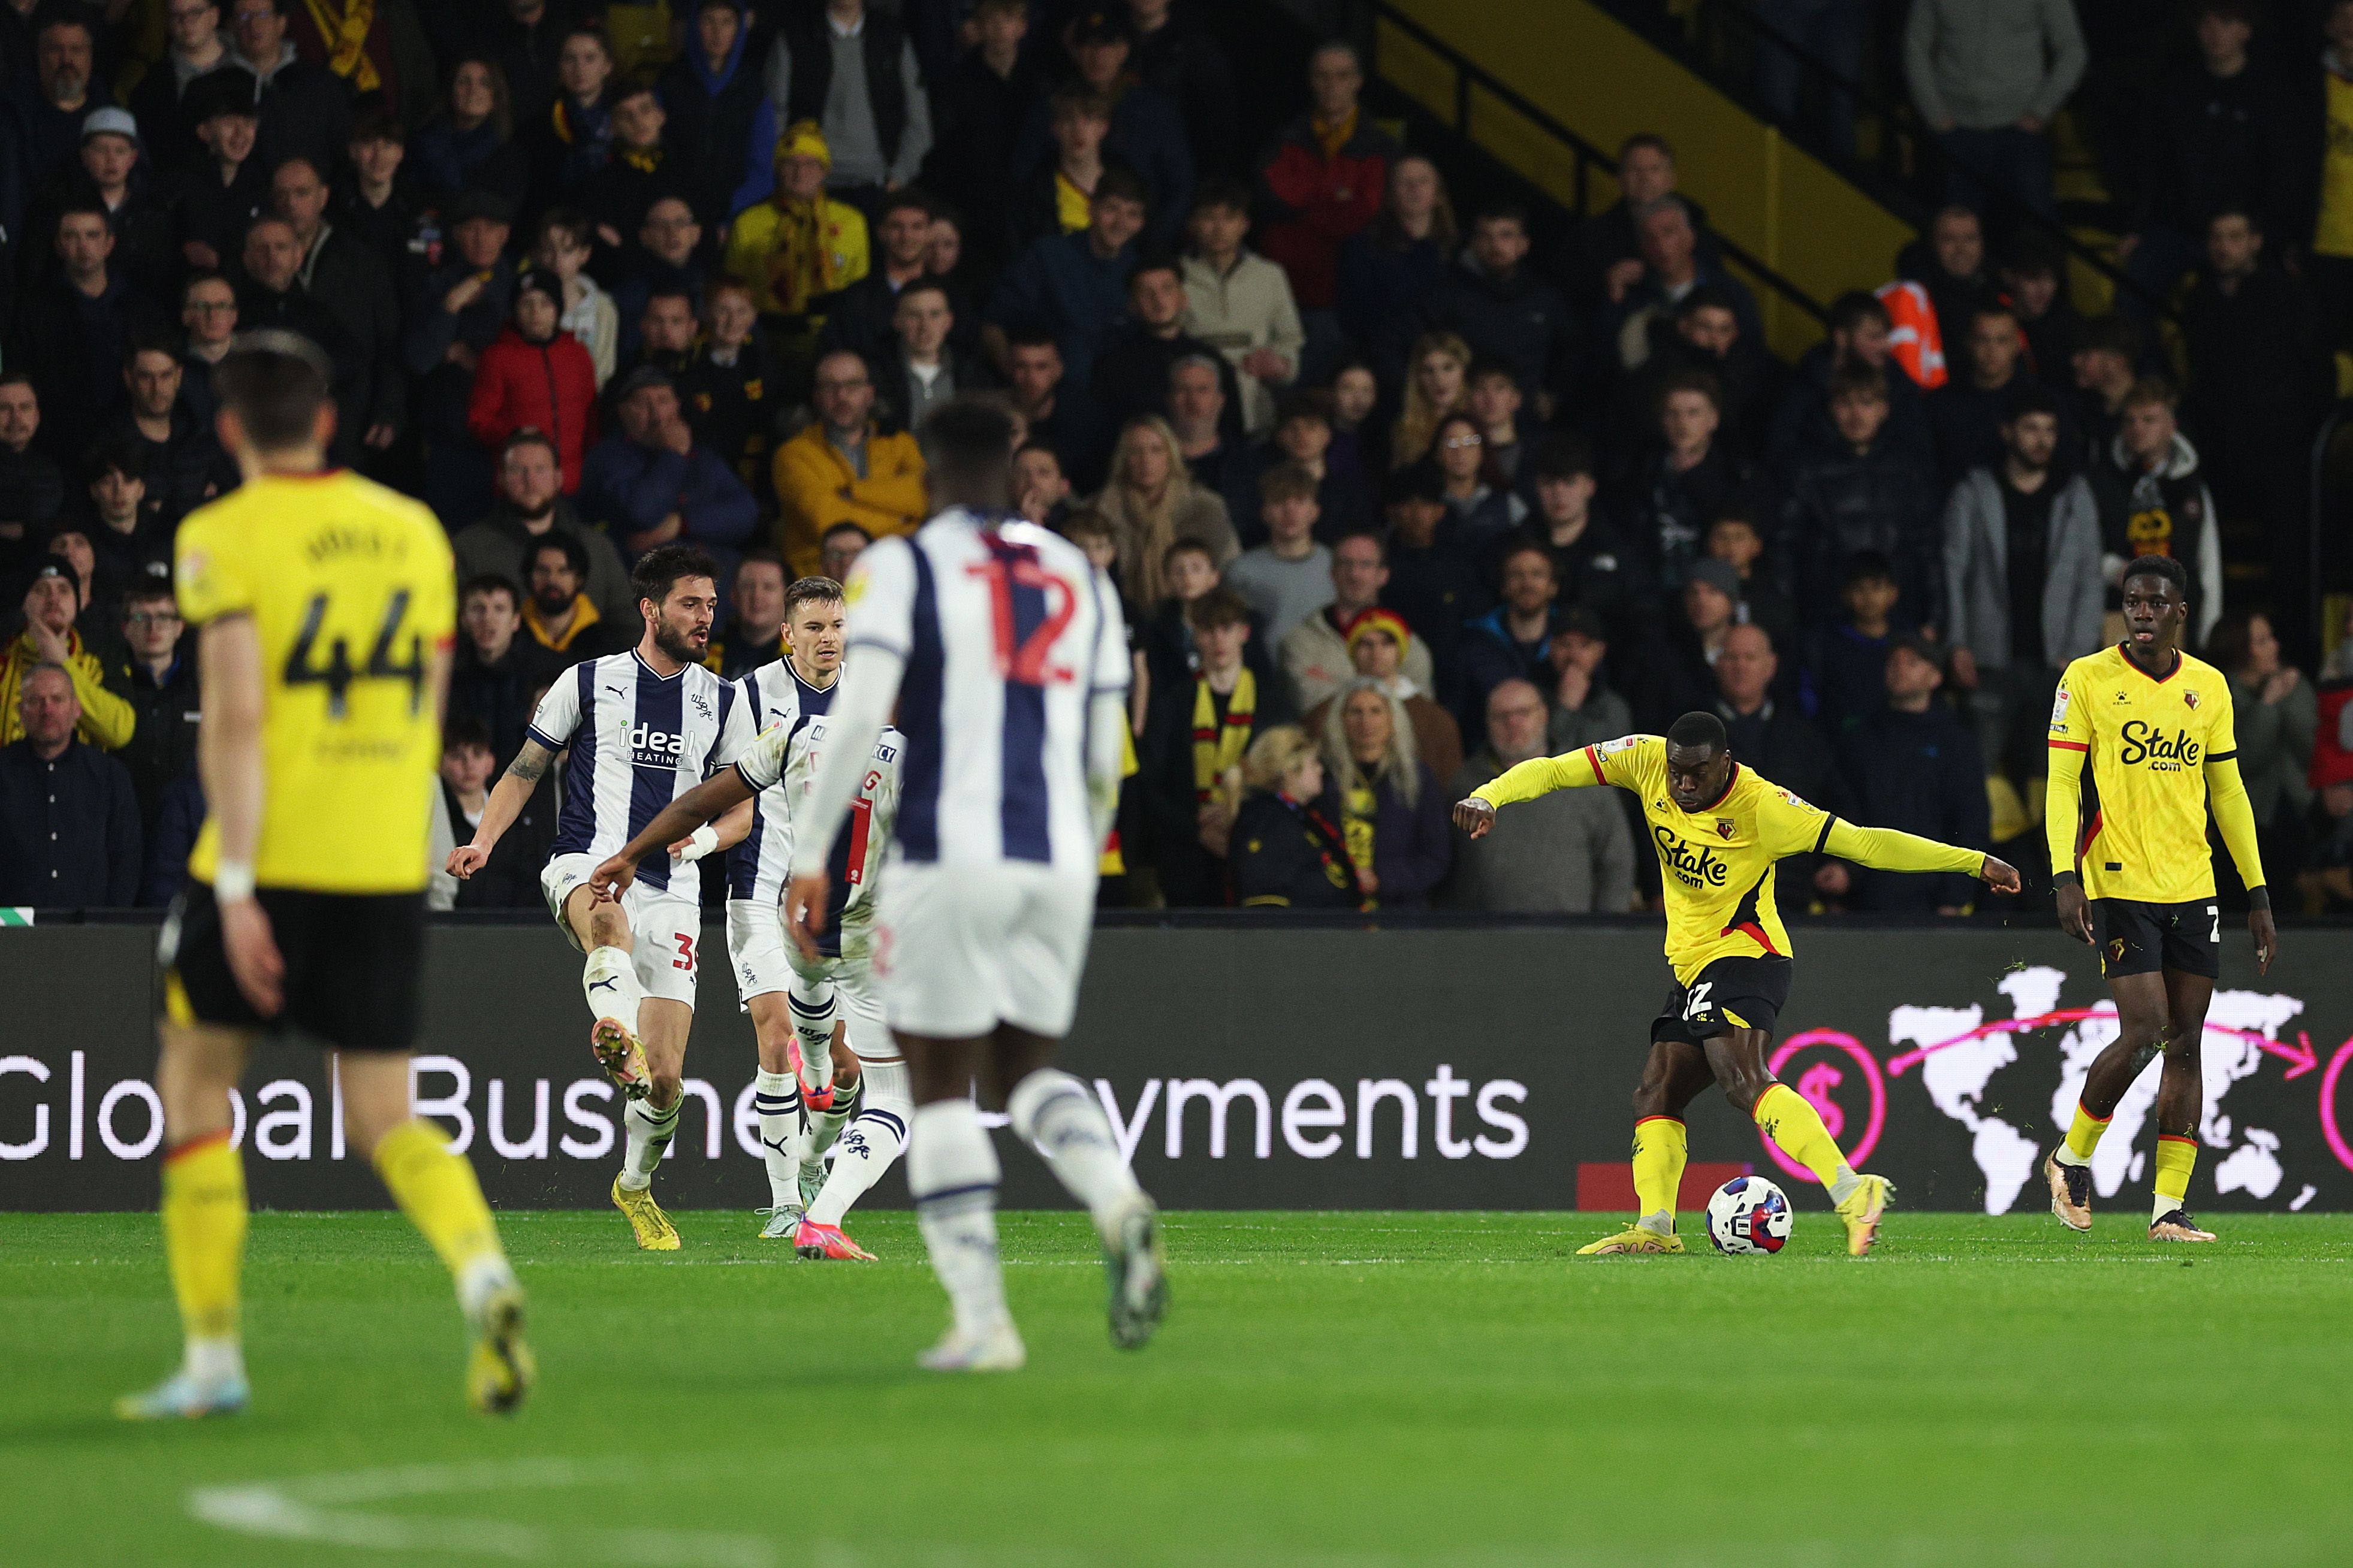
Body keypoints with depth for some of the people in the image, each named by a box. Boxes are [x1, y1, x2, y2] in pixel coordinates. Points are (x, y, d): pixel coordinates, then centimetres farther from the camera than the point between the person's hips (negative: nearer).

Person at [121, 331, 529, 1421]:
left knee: (196, 1083, 12)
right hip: (391, 869, 4)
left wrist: (236, 885, -18)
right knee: (386, 1119, 8)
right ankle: (484, 1273, -22)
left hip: (268, 858, -4)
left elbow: (235, 716, -15)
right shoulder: (411, 530, 11)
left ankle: (212, 1359, 10)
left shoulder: (223, 537, -5)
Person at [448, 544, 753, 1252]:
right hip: (587, 867, -3)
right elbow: (525, 771, 11)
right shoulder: (589, 682, 6)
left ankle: (636, 1183, 25)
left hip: (671, 890, 3)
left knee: (665, 1080, -3)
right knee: (609, 920, -43)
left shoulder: (723, 700, 14)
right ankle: (617, 1032, -72)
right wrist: (482, 842, -5)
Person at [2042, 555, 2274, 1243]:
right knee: (2144, 1031, -14)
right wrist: (2065, 878, -16)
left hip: (2193, 889, 5)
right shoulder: (2088, 679, -3)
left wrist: (2258, 895, 13)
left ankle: (2169, 1209, 4)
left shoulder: (2210, 687, 9)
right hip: (2118, 888, -5)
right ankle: (2071, 1160, 10)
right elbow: (2062, 784, -5)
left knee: (2186, 1042, 1)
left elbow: (2228, 793, 16)